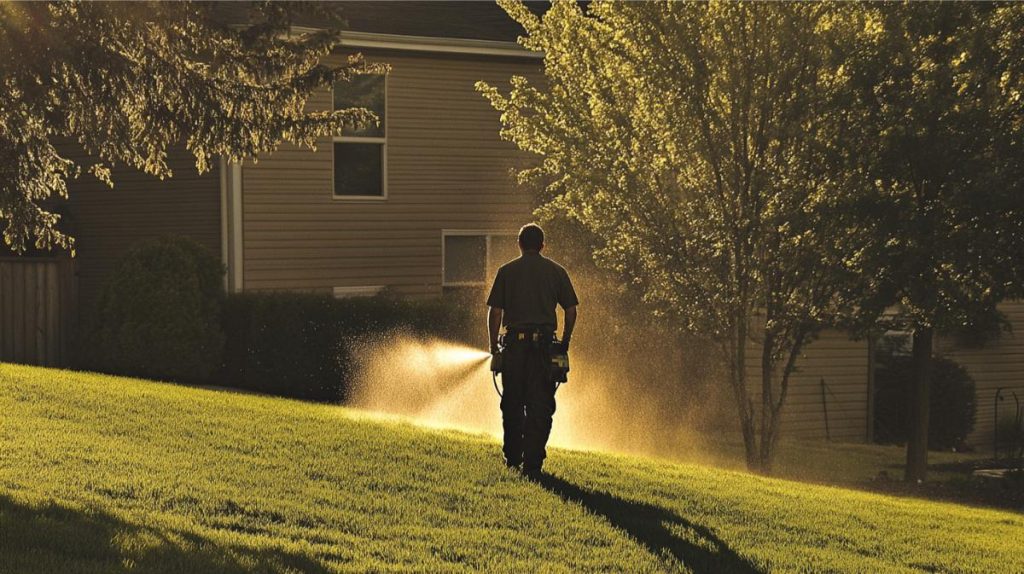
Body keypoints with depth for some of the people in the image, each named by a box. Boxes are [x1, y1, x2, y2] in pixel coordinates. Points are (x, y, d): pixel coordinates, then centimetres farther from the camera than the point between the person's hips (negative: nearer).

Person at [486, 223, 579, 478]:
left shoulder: (506, 271, 3)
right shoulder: (556, 272, 6)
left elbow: (495, 312, 0)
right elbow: (571, 311, 4)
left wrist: (494, 346, 8)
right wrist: (564, 344, 13)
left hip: (515, 342, 0)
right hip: (544, 343, 0)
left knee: (512, 403, 13)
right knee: (540, 405, 2)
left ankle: (512, 458, 22)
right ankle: (532, 462, -2)